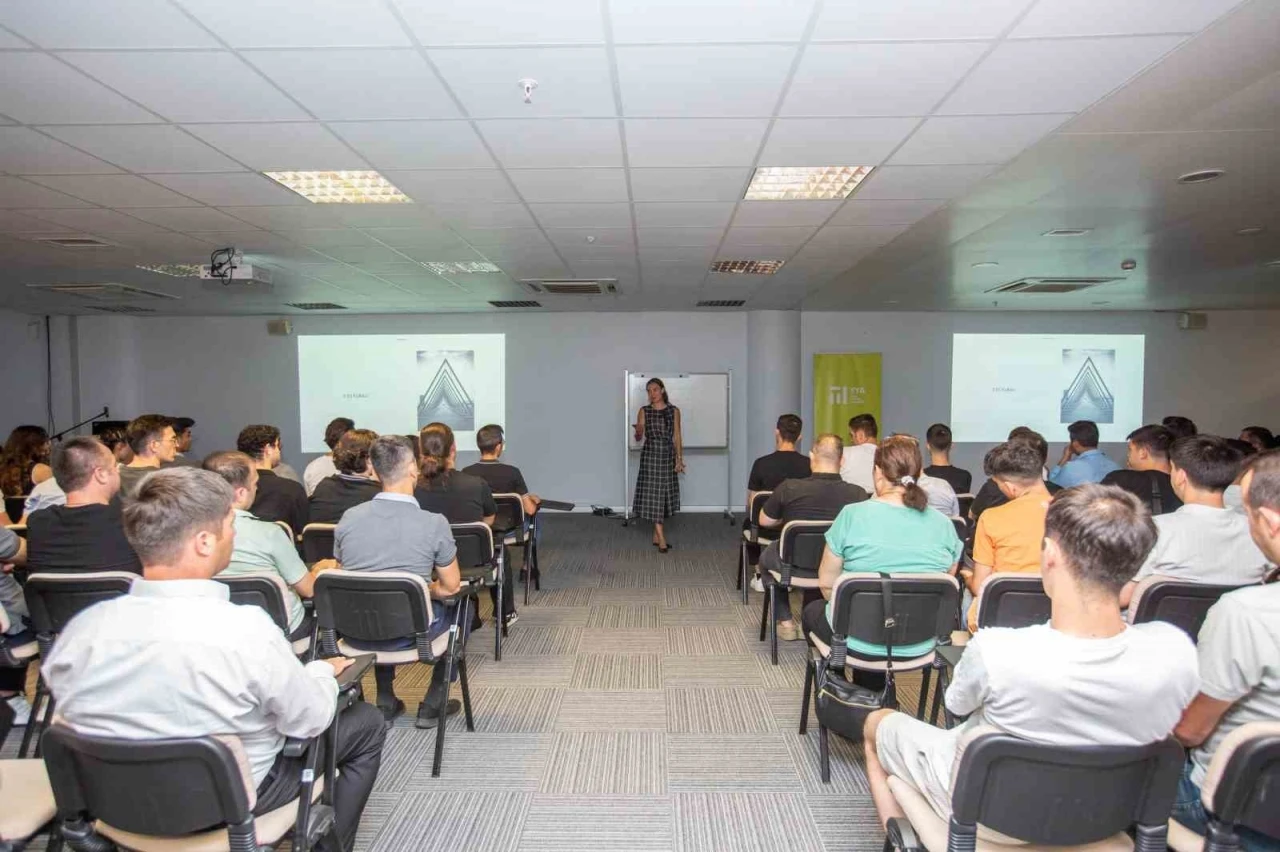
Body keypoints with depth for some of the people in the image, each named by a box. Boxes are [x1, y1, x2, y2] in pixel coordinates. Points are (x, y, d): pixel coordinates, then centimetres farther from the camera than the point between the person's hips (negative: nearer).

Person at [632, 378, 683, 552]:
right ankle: (661, 539, -5)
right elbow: (638, 437, 0)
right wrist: (638, 432, -24)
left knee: (665, 496, 6)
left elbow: (677, 436, 5)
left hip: (668, 456, 2)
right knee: (653, 496, -7)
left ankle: (657, 536, 17)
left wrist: (679, 459, 0)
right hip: (650, 455, -2)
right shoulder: (644, 411, 0)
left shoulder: (674, 411, 4)